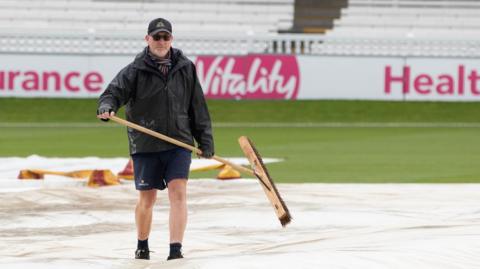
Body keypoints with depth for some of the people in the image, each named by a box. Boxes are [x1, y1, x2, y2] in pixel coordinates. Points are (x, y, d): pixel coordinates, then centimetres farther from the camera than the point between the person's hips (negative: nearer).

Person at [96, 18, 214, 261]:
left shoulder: (185, 68, 5)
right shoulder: (136, 70, -2)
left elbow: (198, 107, 10)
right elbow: (114, 92, -11)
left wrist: (205, 141, 8)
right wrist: (106, 108, -34)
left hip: (179, 142, 1)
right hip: (145, 145, -1)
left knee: (178, 192, -13)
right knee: (147, 197, 8)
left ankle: (176, 250, -16)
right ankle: (142, 246, 30)